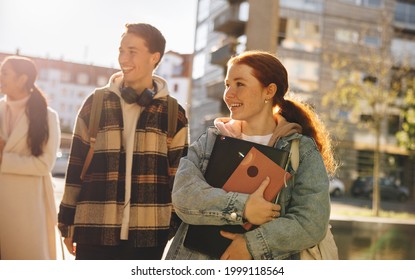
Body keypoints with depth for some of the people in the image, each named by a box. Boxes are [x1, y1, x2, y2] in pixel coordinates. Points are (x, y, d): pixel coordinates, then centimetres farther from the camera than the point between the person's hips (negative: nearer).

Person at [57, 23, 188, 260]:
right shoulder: (95, 104, 3)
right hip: (95, 229, 0)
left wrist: (177, 226, 2)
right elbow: (77, 165, 6)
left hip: (149, 232, 0)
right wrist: (67, 221, 6)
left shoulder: (174, 114, 3)